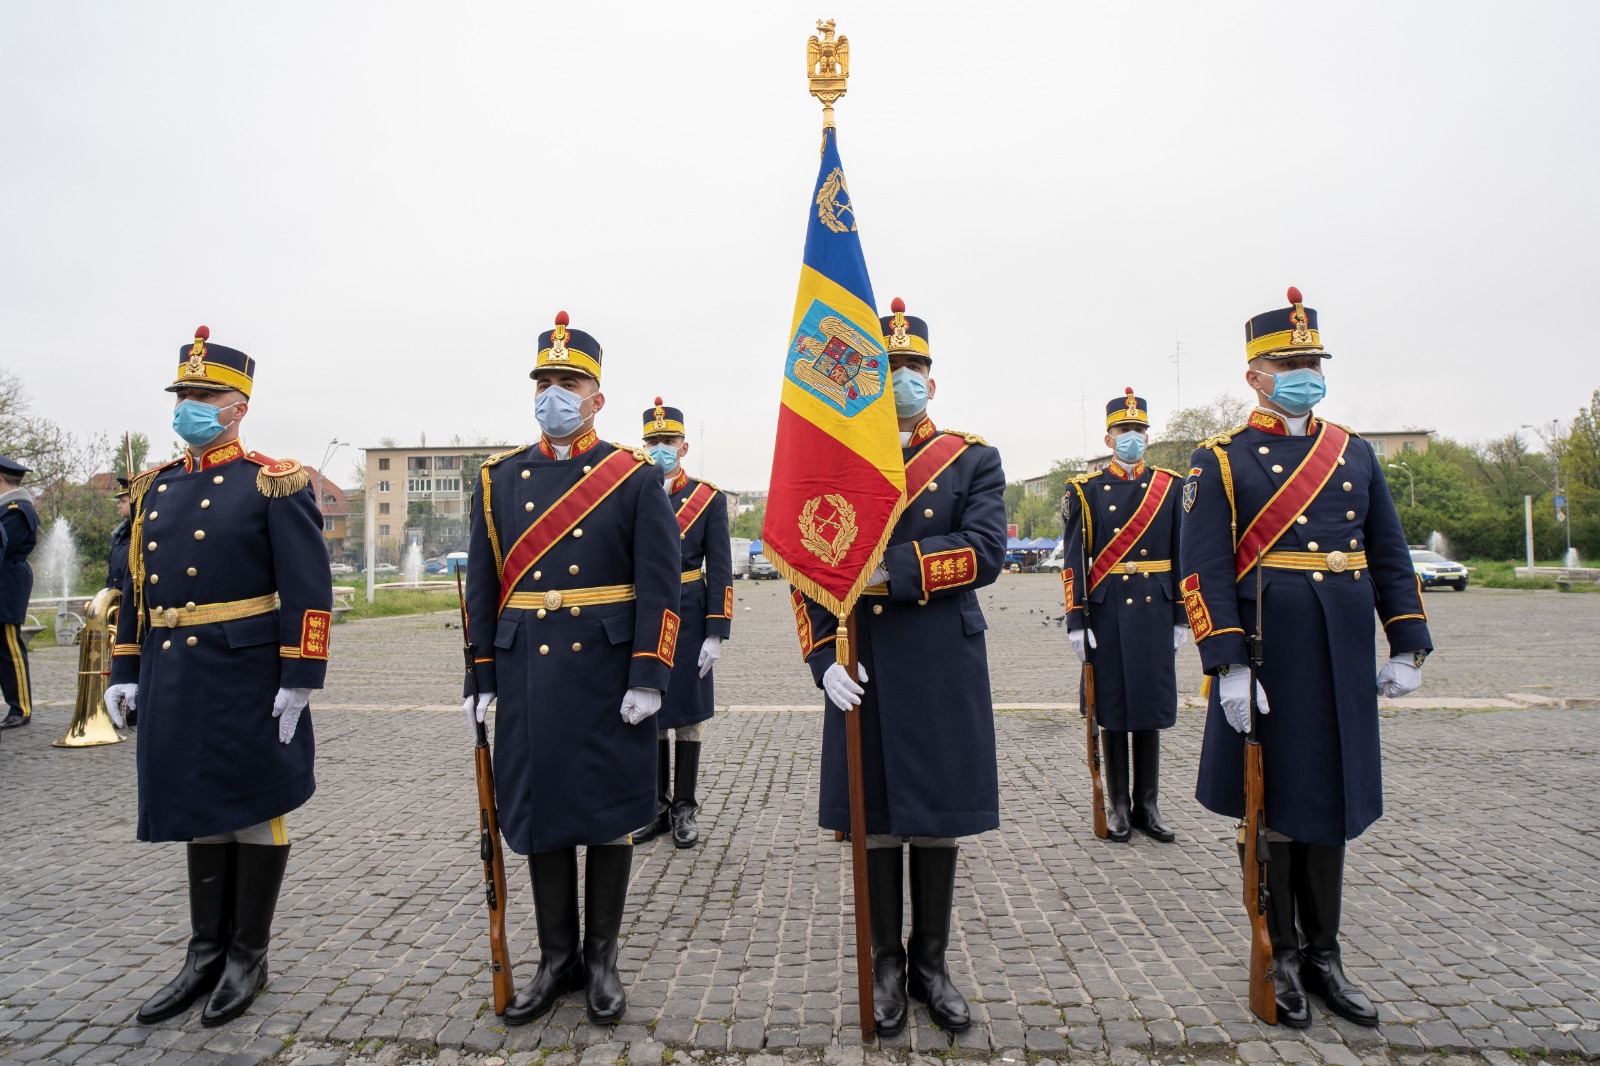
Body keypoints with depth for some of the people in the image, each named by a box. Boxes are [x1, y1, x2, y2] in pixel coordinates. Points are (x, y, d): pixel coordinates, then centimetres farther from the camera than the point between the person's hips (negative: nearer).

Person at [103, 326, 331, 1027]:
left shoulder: (274, 483, -8)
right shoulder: (154, 488, 13)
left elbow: (309, 591, -13)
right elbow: (134, 586, 17)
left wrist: (299, 679, -17)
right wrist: (125, 671, 12)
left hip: (247, 674, -6)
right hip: (172, 678, 6)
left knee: (252, 809, 5)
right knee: (199, 808, 15)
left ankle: (249, 956, 21)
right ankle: (206, 952, 29)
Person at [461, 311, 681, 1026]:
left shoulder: (635, 476, -2)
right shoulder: (499, 479, 9)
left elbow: (659, 586, -6)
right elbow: (481, 586, 9)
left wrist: (648, 677, -12)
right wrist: (482, 679, 5)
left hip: (607, 673, -3)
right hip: (528, 676, 3)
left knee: (610, 812, 7)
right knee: (539, 810, 11)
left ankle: (602, 957, 26)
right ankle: (557, 959, 28)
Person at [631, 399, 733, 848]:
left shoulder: (709, 498, 0)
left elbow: (720, 571, -4)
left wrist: (716, 633, -9)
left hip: (688, 620, -2)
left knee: (686, 713, 6)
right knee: (650, 714, 10)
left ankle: (684, 809, 19)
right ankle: (657, 807, 24)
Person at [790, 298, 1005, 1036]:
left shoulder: (973, 460, 3)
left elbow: (986, 552, -12)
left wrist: (888, 566, -22)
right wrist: (822, 660, -10)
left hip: (944, 670, 0)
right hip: (863, 672, 0)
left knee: (939, 818, 11)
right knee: (873, 818, 9)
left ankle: (931, 964, 30)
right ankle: (886, 964, 29)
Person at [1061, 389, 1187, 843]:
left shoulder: (1171, 486, 7)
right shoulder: (1086, 489, 1)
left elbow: (1183, 556, 8)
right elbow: (1073, 560, -3)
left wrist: (1181, 617, 4)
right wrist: (1076, 621, -9)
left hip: (1155, 613, 2)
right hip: (1106, 613, -2)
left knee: (1151, 709, 8)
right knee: (1112, 709, 5)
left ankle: (1147, 805, 20)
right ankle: (1117, 805, 18)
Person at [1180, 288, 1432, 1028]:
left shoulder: (1356, 454, 12)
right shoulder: (1220, 460, -4)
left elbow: (1391, 558, 13)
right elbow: (1204, 570, -12)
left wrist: (1407, 649, 7)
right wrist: (1228, 667, -18)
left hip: (1343, 662, 5)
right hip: (1266, 657, -5)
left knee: (1331, 802, 13)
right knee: (1274, 807, 6)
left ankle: (1324, 954, 28)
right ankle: (1280, 955, 22)